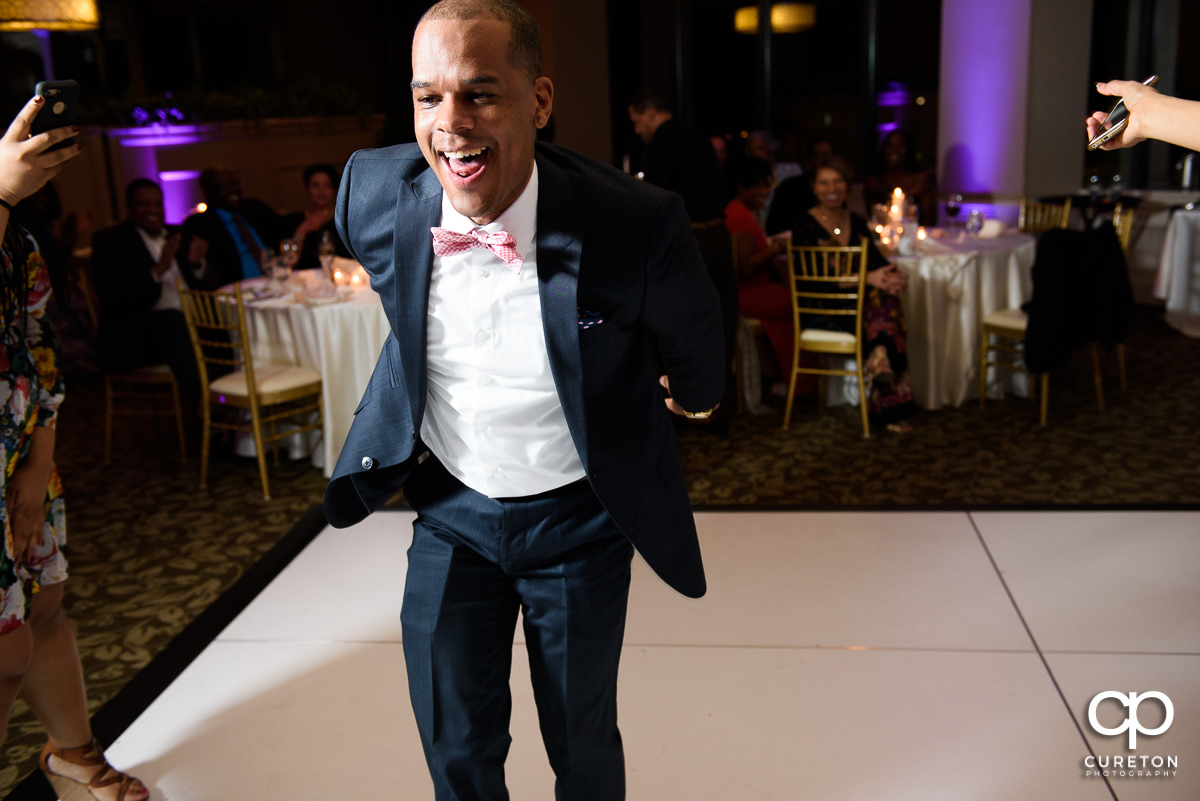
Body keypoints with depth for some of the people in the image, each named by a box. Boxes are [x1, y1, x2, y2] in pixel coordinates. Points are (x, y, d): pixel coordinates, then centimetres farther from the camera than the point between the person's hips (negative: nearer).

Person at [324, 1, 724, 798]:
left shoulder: (638, 223, -27)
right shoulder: (374, 194, -16)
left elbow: (691, 344, -3)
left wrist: (691, 395, 17)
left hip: (575, 519, -2)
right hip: (450, 509, 2)